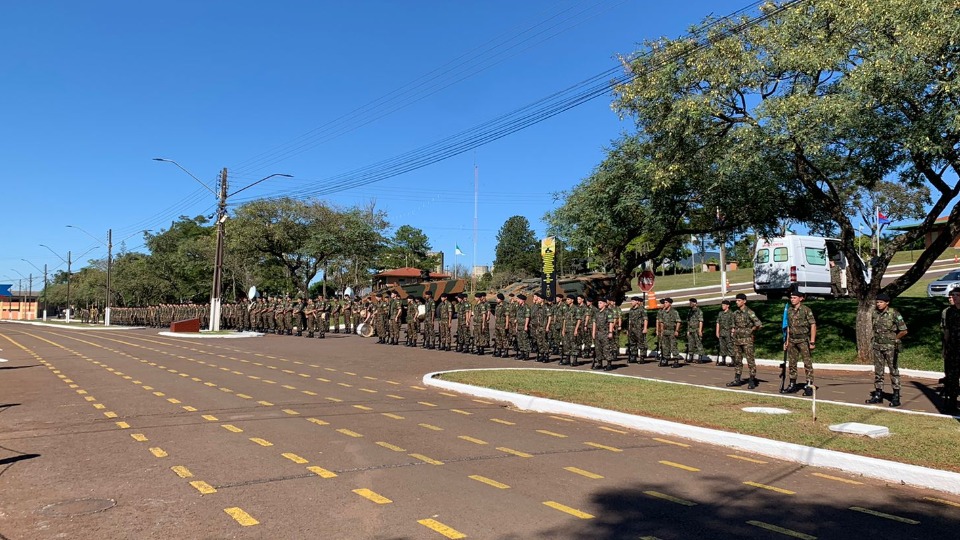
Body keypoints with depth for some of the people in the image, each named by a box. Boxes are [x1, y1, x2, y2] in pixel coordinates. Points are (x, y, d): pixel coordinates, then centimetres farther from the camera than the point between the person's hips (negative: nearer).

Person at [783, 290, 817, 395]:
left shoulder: (806, 310, -8)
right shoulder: (789, 310, 11)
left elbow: (813, 325, -9)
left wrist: (812, 341, -14)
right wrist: (787, 341, 15)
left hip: (803, 340, -6)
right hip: (792, 341, 6)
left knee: (807, 363, -6)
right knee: (792, 363, 10)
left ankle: (809, 386, -5)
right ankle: (792, 385, 18)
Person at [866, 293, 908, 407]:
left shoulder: (894, 314, -12)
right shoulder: (875, 313, 5)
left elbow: (904, 331, -9)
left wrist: (893, 339, -1)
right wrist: (876, 338, 10)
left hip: (890, 347, -6)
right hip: (877, 346, 6)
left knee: (893, 370, 0)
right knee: (878, 371, 10)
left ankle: (896, 397, 5)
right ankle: (878, 395, 17)